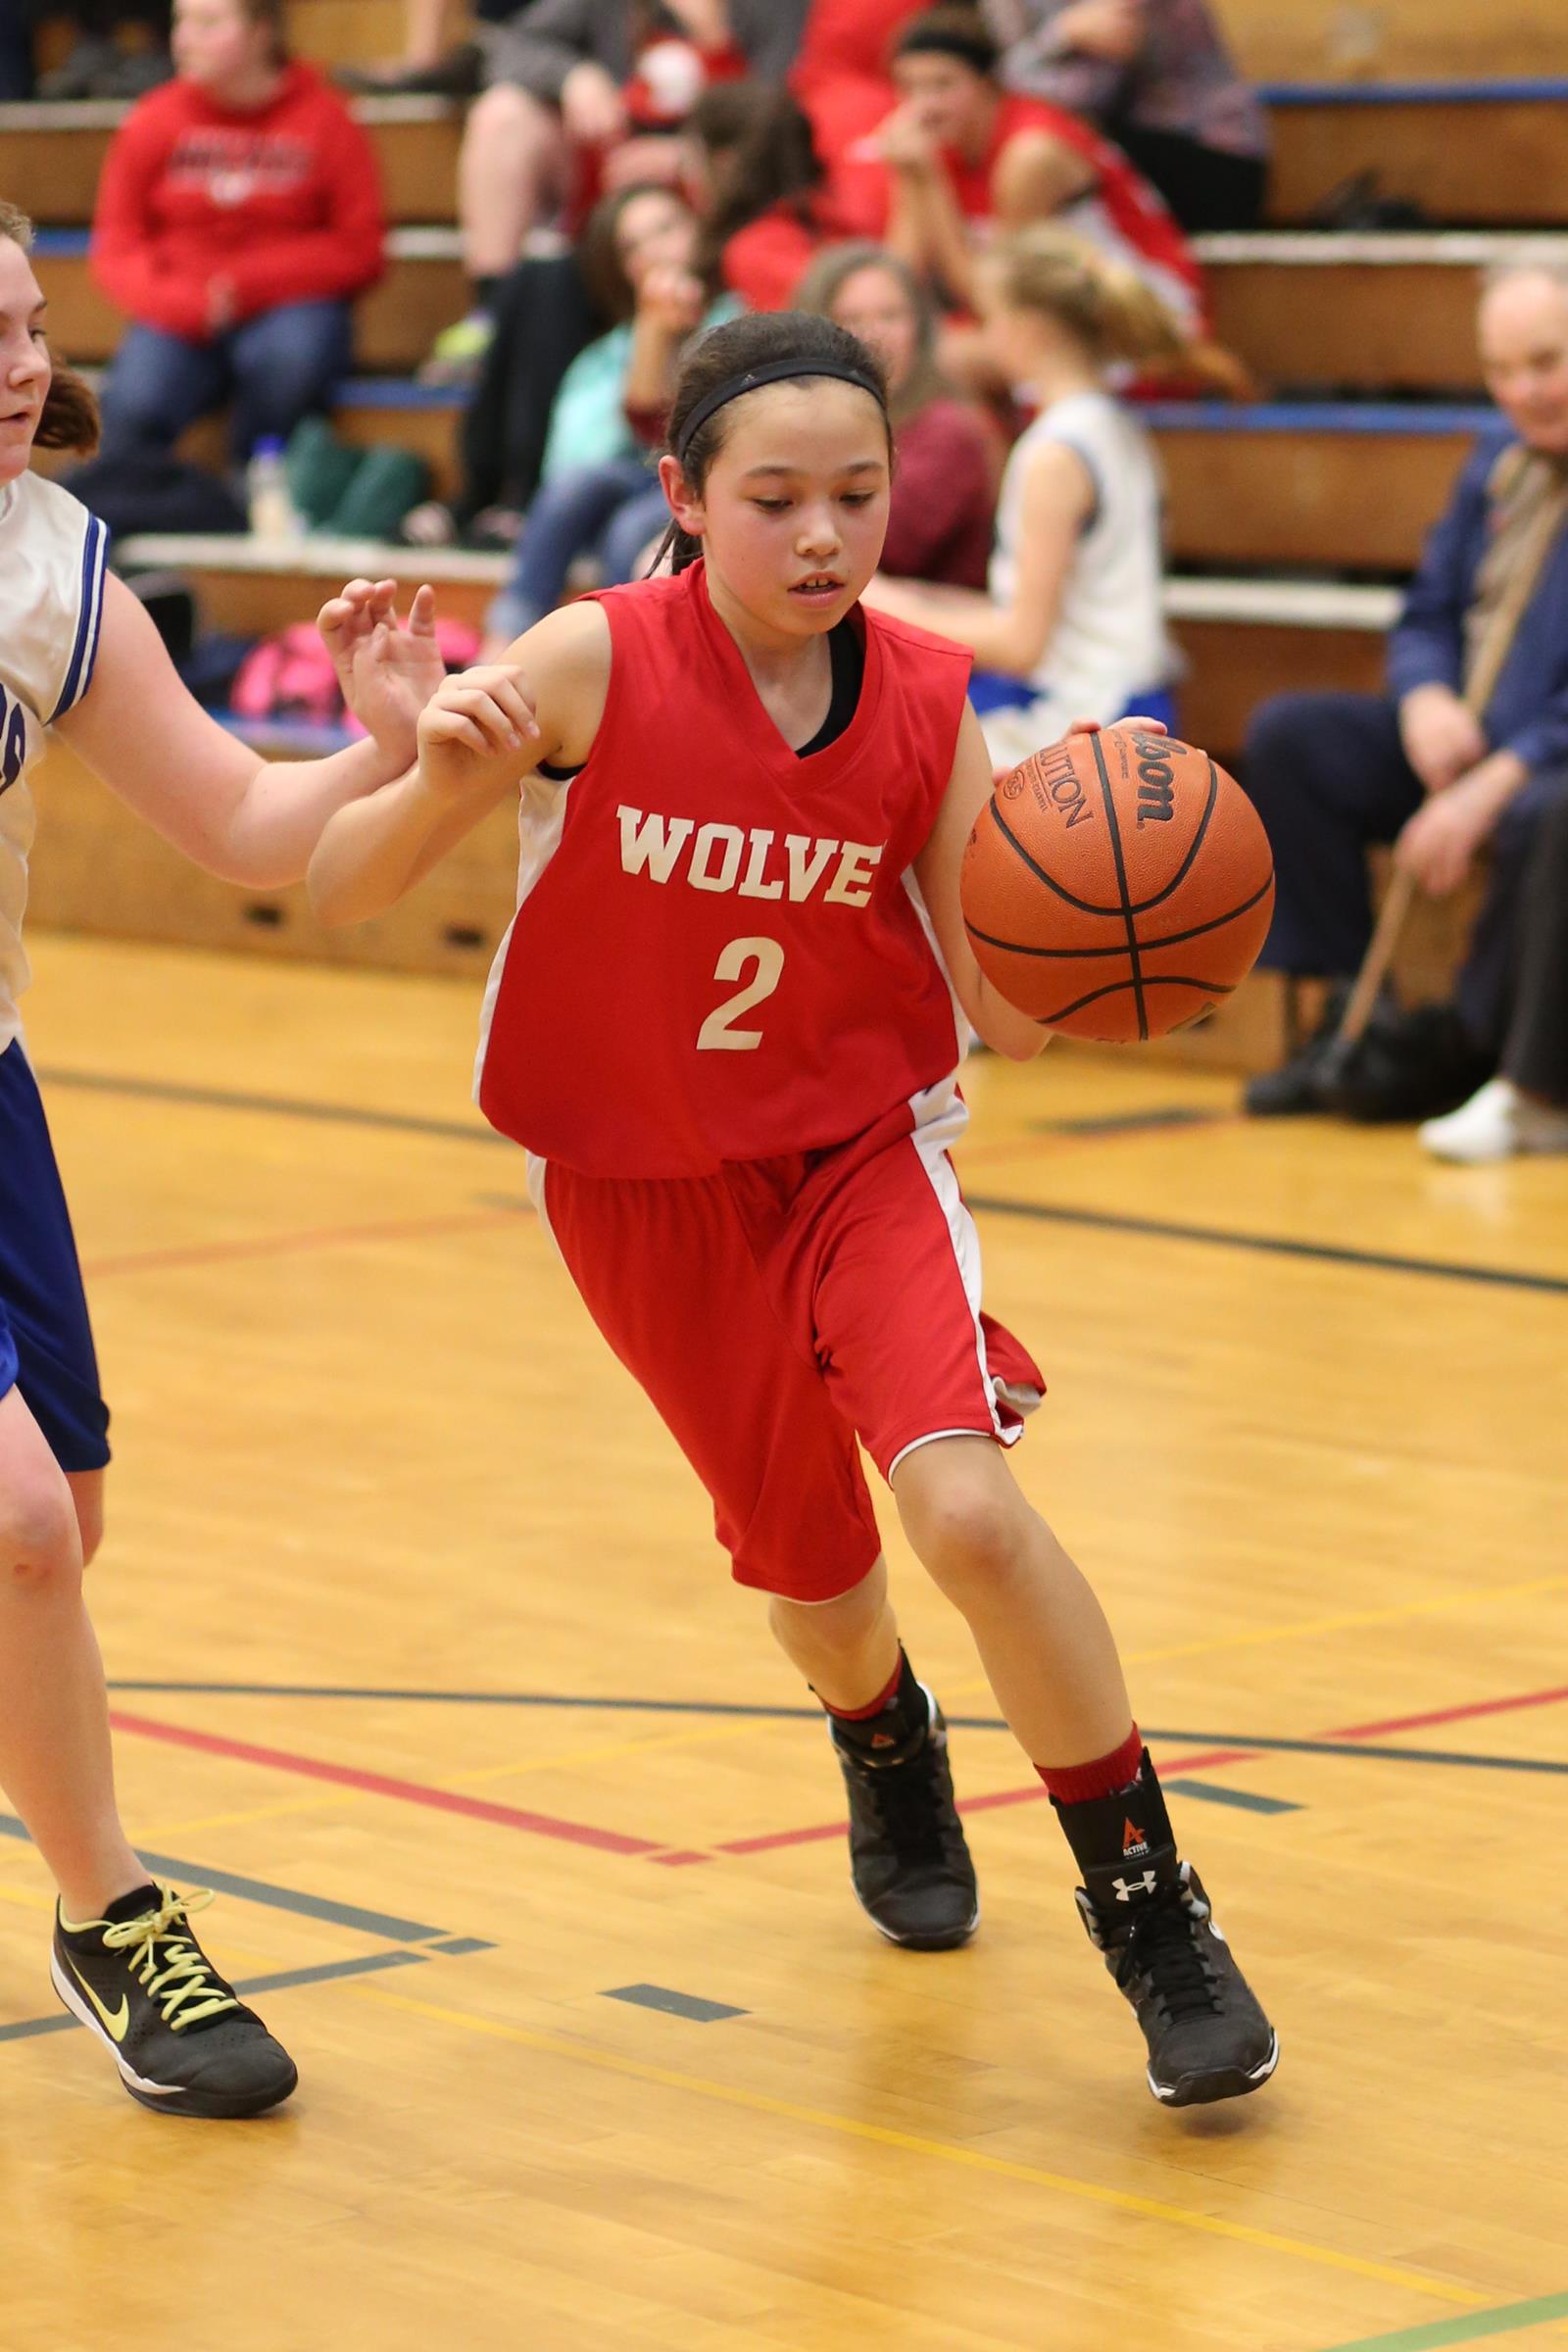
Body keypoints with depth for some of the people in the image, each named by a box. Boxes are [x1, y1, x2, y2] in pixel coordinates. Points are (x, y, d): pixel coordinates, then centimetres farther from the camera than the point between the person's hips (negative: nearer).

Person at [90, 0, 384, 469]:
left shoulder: (324, 118, -1)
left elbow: (358, 250, -4)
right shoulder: (151, 123, 4)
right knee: (133, 405, -28)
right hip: (179, 316, 1)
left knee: (289, 357, -35)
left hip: (288, 306, -1)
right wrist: (180, 303, -14)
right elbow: (115, 250, 5)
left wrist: (248, 284, -13)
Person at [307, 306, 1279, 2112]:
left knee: (967, 1506, -23)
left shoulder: (927, 705, -12)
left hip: (863, 1151, 0)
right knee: (809, 1567, 13)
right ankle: (890, 1757, 52)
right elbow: (337, 889, -18)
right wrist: (436, 777, -39)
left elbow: (1004, 1015, -8)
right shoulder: (597, 665, -19)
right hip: (640, 1188, 0)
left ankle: (1155, 1917, -6)